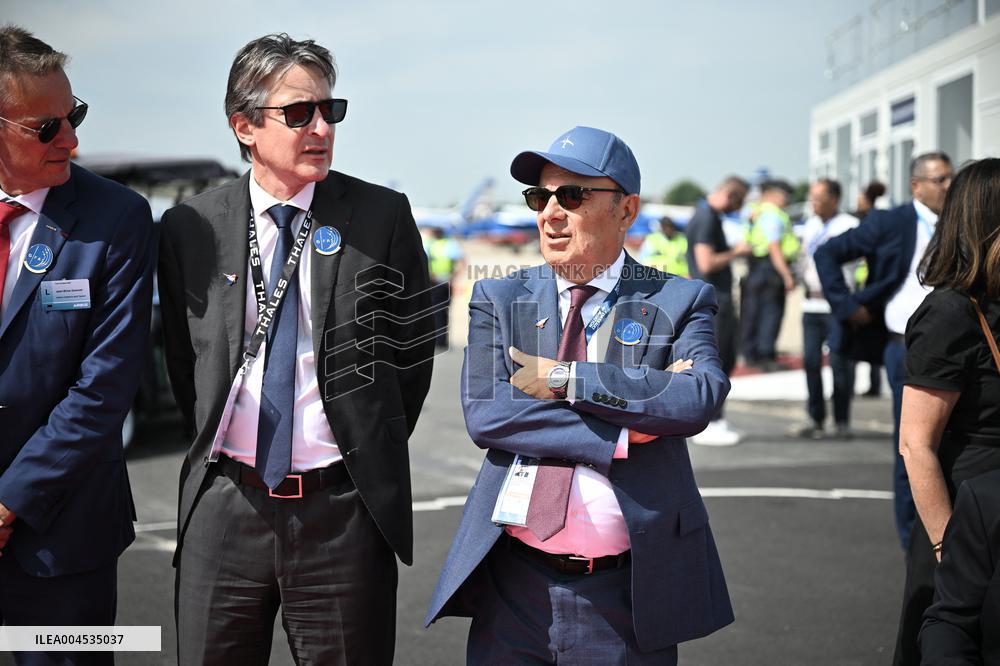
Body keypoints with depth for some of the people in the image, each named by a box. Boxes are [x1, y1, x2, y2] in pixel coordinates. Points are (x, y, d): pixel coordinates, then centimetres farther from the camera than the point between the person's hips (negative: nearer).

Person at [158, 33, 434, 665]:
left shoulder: (382, 217, -1)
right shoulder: (190, 228, 3)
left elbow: (412, 349, 5)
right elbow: (185, 361, 11)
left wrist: (370, 456, 6)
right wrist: (221, 454, 8)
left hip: (345, 509, -1)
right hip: (225, 506, 2)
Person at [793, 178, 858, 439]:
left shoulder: (849, 226, -6)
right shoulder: (810, 225, 17)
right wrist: (805, 279, 12)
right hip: (812, 303, 6)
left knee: (839, 362, -5)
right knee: (811, 361, 4)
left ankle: (842, 422, 4)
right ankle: (815, 419, 12)